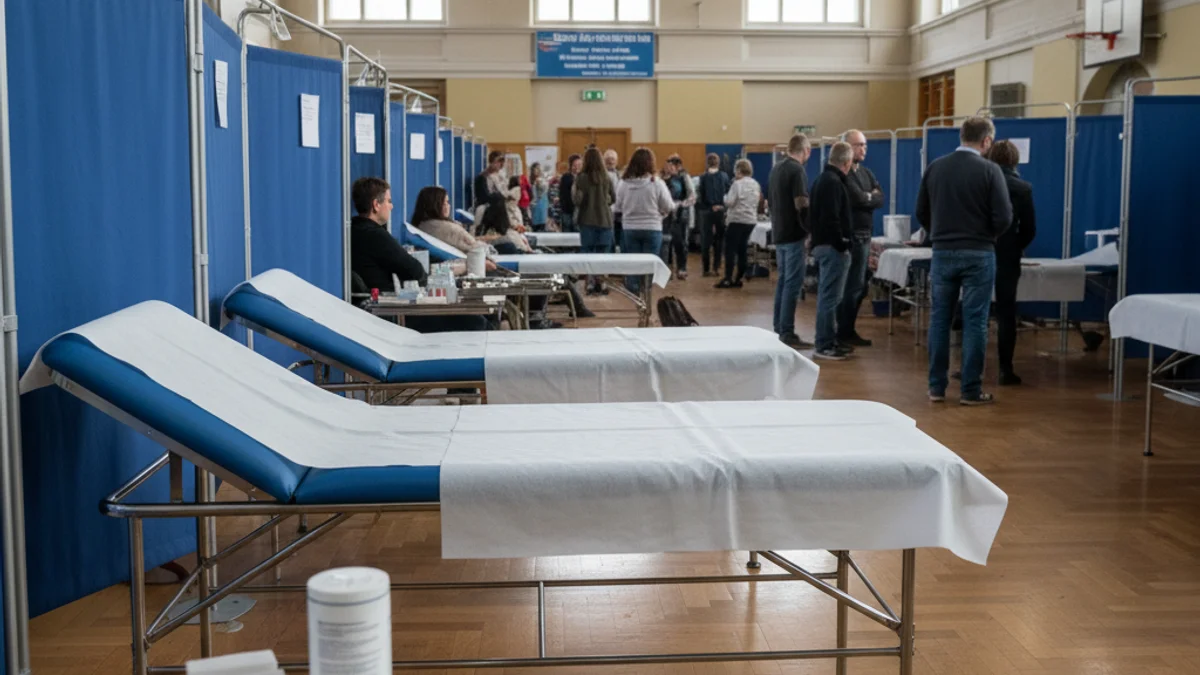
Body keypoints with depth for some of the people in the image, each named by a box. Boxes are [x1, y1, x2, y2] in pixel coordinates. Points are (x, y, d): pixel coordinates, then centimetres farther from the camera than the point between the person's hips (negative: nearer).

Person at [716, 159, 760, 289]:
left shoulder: (737, 184, -14)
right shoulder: (756, 185, 9)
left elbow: (729, 202, -16)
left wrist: (724, 197, 4)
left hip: (738, 220, -7)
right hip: (751, 220, 7)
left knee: (730, 249, -3)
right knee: (742, 249, 12)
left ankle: (728, 279, -6)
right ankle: (739, 278, 12)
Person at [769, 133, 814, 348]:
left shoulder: (776, 169, 12)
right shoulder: (797, 170, -16)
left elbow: (769, 202, 21)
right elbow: (802, 205, -22)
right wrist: (811, 230, -15)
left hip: (778, 233, 9)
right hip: (794, 234, -9)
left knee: (783, 280, 15)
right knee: (792, 283, -7)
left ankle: (779, 328, 19)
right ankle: (787, 333, -8)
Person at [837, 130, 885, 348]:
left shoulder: (866, 172, 16)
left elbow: (881, 199, 6)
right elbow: (858, 199, -20)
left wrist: (867, 197, -9)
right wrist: (871, 196, -2)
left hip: (865, 235, 9)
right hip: (853, 235, -9)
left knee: (857, 286, 12)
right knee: (854, 285, -6)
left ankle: (846, 329, 20)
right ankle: (846, 333, 1)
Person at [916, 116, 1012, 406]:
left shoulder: (935, 168, 2)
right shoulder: (989, 170, -10)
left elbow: (921, 212, 6)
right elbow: (1003, 217, -11)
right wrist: (988, 234, 8)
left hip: (943, 252, 3)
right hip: (978, 254, -3)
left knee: (939, 319, 10)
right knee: (974, 322, 2)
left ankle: (936, 386, 13)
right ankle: (971, 390, 5)